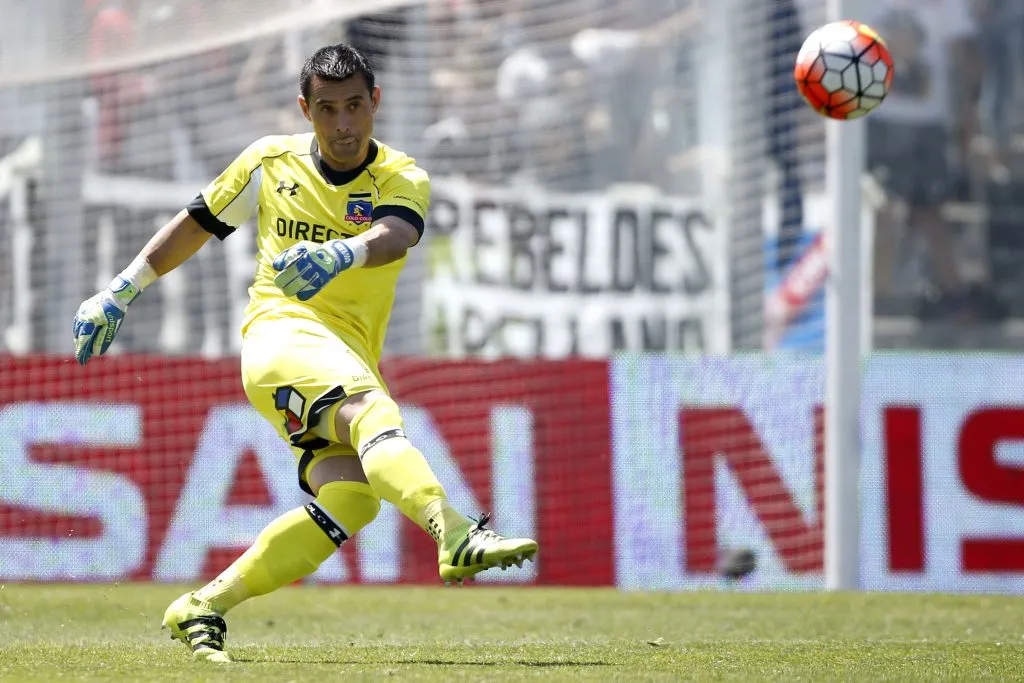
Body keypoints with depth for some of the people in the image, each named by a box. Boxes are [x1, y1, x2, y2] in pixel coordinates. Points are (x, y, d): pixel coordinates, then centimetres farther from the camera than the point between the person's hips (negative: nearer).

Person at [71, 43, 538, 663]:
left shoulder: (402, 179, 4)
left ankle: (203, 609, -8)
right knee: (370, 406, -34)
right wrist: (121, 292, 25)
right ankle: (456, 536, -60)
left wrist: (343, 254, -43)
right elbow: (198, 223, 23)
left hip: (350, 362, 3)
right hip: (282, 330, -3)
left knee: (350, 499, -20)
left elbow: (395, 235, -21)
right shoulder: (272, 161, 9)